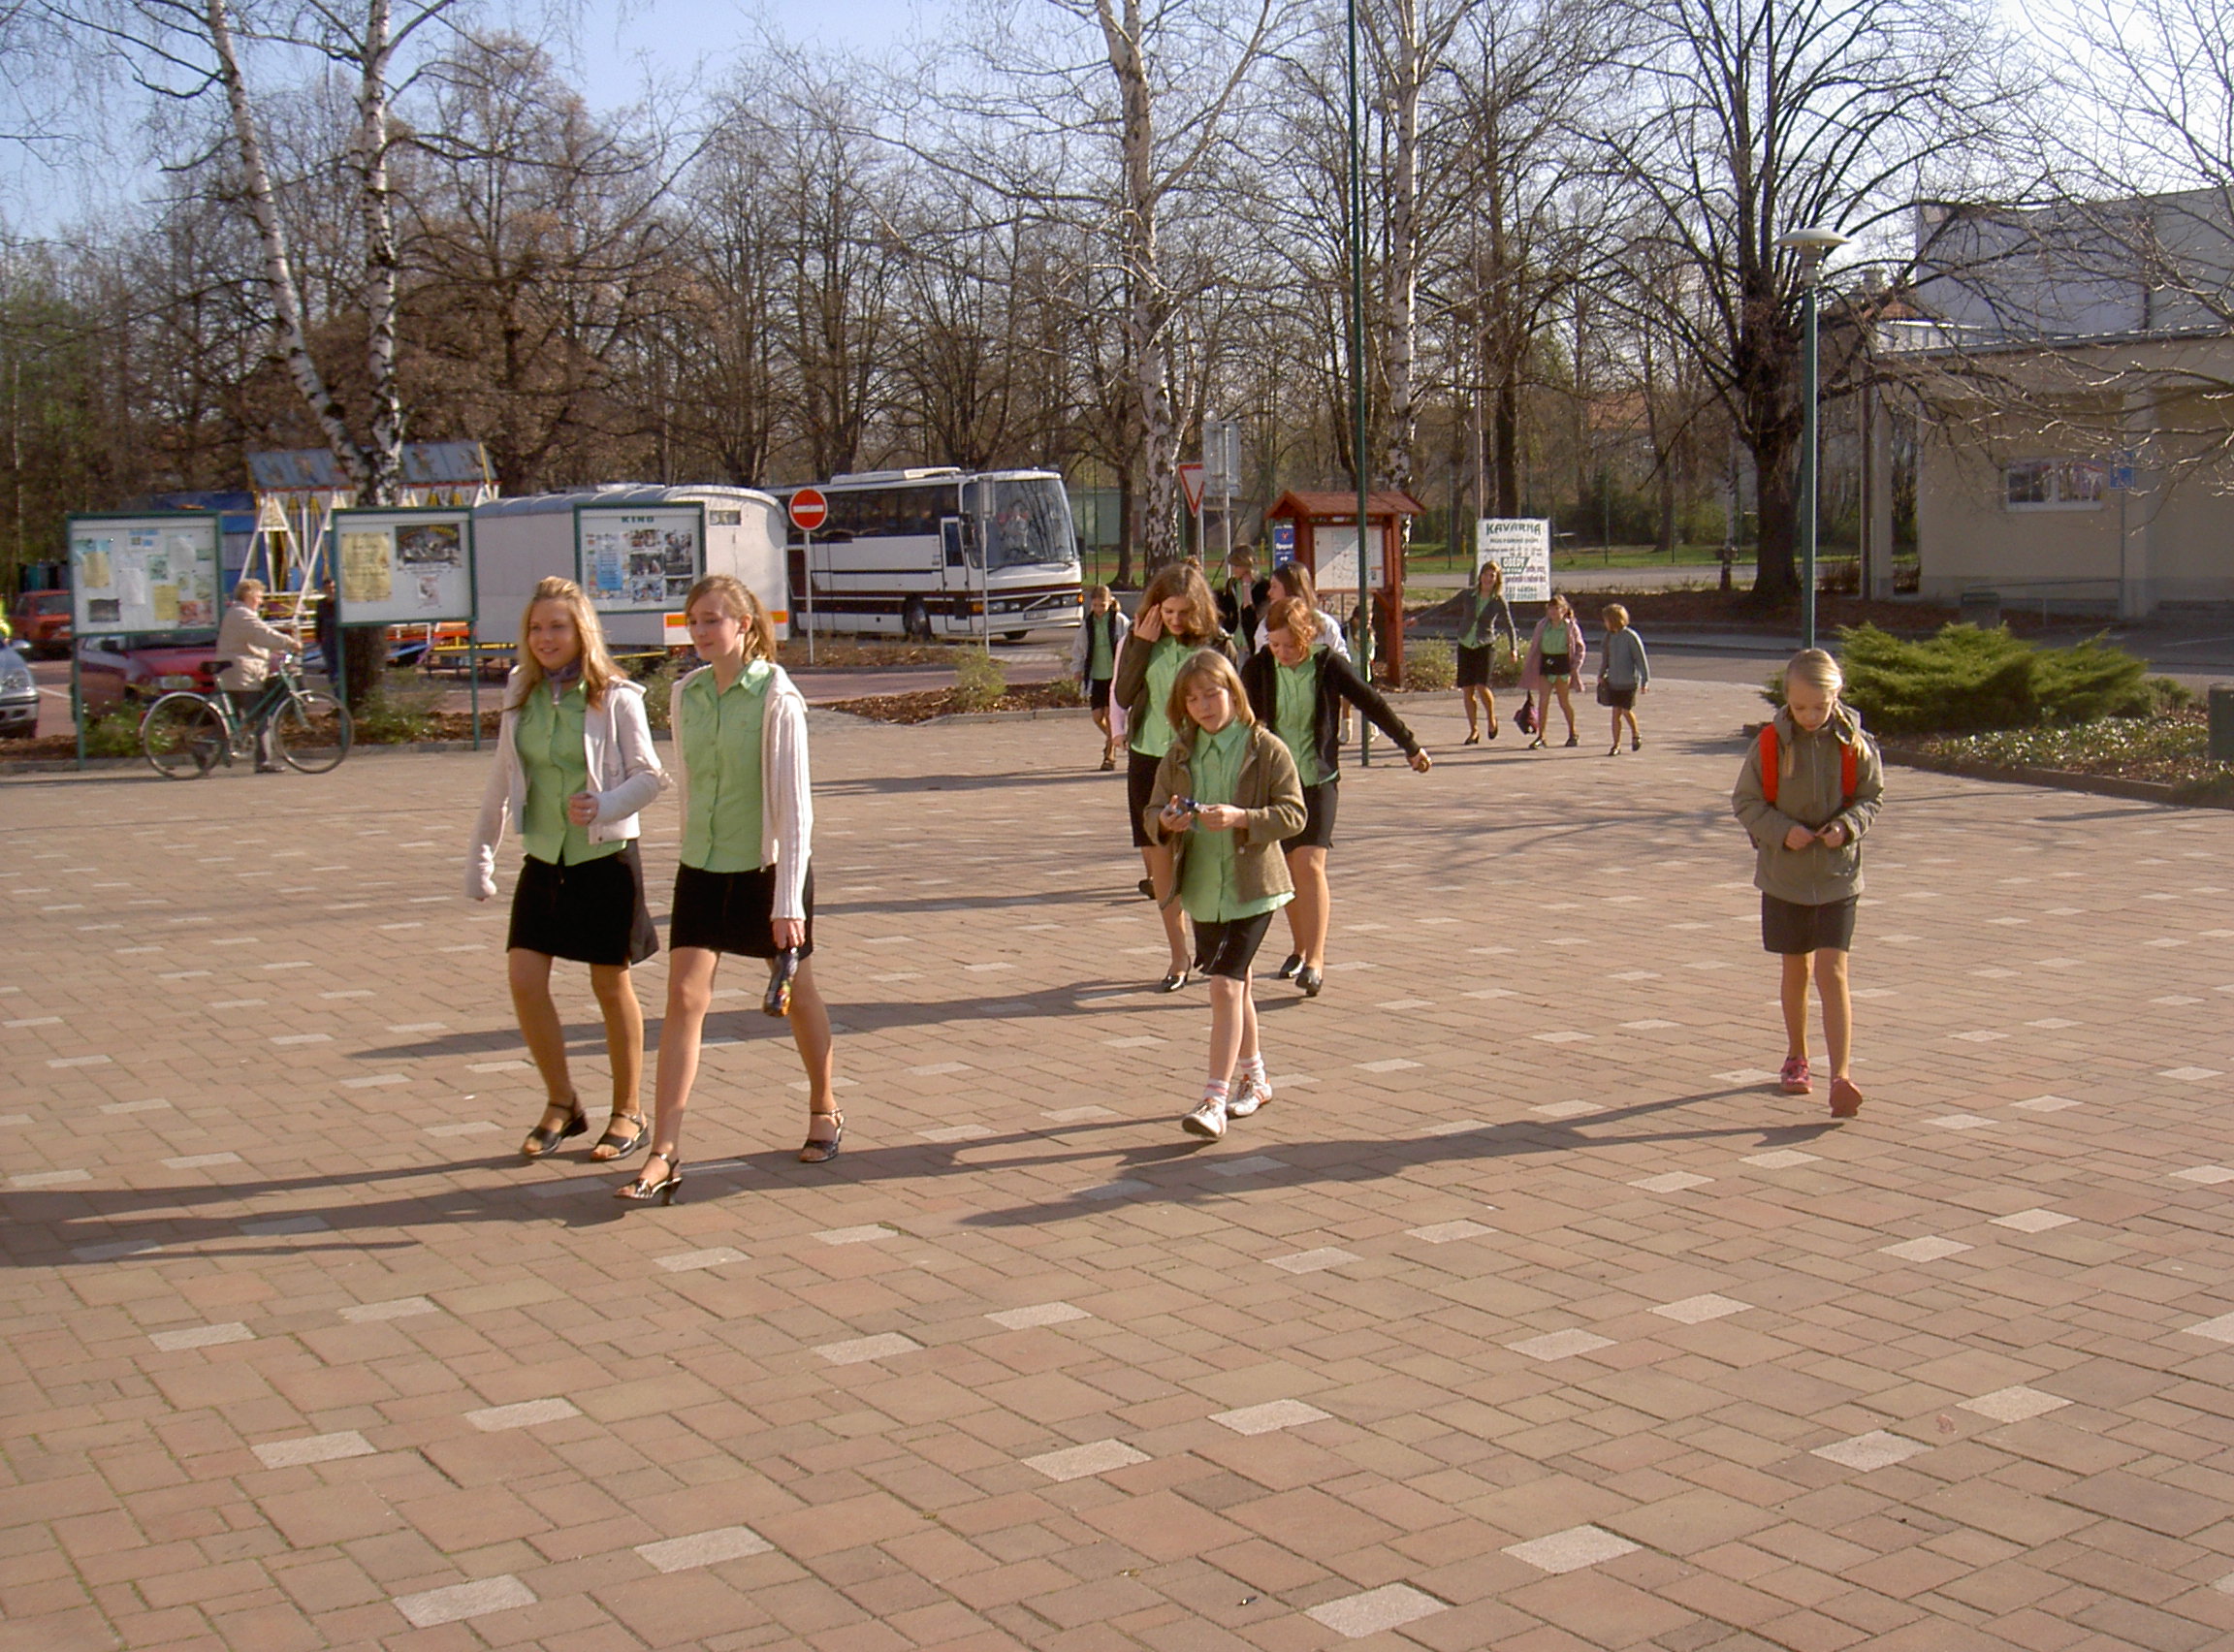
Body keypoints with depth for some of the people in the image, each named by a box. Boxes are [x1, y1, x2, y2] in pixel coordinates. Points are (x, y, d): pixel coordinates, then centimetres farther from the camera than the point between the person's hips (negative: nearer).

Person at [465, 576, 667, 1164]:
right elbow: (503, 779, 12)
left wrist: (604, 806, -27)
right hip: (543, 858, 4)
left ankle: (628, 1112, 22)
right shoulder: (521, 696, 4)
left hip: (606, 857, -4)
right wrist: (480, 855, 14)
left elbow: (650, 776, -9)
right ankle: (561, 1104, 17)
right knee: (524, 980, -3)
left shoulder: (615, 697, -10)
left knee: (611, 985, 6)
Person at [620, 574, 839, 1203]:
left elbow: (794, 805, -17)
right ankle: (664, 1154, -7)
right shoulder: (685, 696, 2)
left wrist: (788, 901, -21)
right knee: (683, 998, -6)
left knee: (796, 993, 13)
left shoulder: (777, 699, -14)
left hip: (769, 867, -4)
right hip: (702, 868, 4)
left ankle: (824, 1112, 35)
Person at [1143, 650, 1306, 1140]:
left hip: (1250, 887, -5)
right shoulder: (1179, 754, 5)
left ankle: (1214, 1101, -15)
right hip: (1202, 889, 5)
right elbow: (1153, 812, 10)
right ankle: (1253, 1079, 36)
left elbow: (1293, 814, -11)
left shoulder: (1266, 749, -8)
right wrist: (1166, 821, -14)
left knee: (1225, 986, -15)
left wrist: (1241, 817, -25)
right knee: (1234, 985, 18)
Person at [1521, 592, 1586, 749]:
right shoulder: (1542, 625, 5)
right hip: (1545, 664, 2)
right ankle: (1541, 736, -5)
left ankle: (1572, 733, 25)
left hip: (1562, 664, -2)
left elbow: (1580, 648, 5)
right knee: (1543, 700, -7)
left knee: (1564, 702, 7)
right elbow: (1534, 646, 10)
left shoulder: (1571, 627, -2)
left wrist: (1576, 666, -5)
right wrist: (1529, 667, 6)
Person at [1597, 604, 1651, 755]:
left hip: (1629, 681, -5)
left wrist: (1645, 680, -12)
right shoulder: (1609, 636, 6)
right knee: (1616, 713, 2)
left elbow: (1641, 659, -10)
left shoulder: (1631, 636, -13)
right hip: (1613, 681, 5)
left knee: (1626, 710, 2)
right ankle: (1616, 745, 8)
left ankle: (1636, 734, 31)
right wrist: (1601, 674, 6)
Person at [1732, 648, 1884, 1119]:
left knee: (1831, 973, -9)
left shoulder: (1855, 744, -7)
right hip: (1784, 874, 1)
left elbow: (1872, 796, 3)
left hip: (1837, 874, -1)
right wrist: (1782, 830, -18)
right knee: (1795, 970, 14)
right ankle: (1796, 1058, 32)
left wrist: (1848, 825, -17)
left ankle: (1841, 1075, -12)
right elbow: (1745, 801, -2)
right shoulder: (1770, 743, -7)